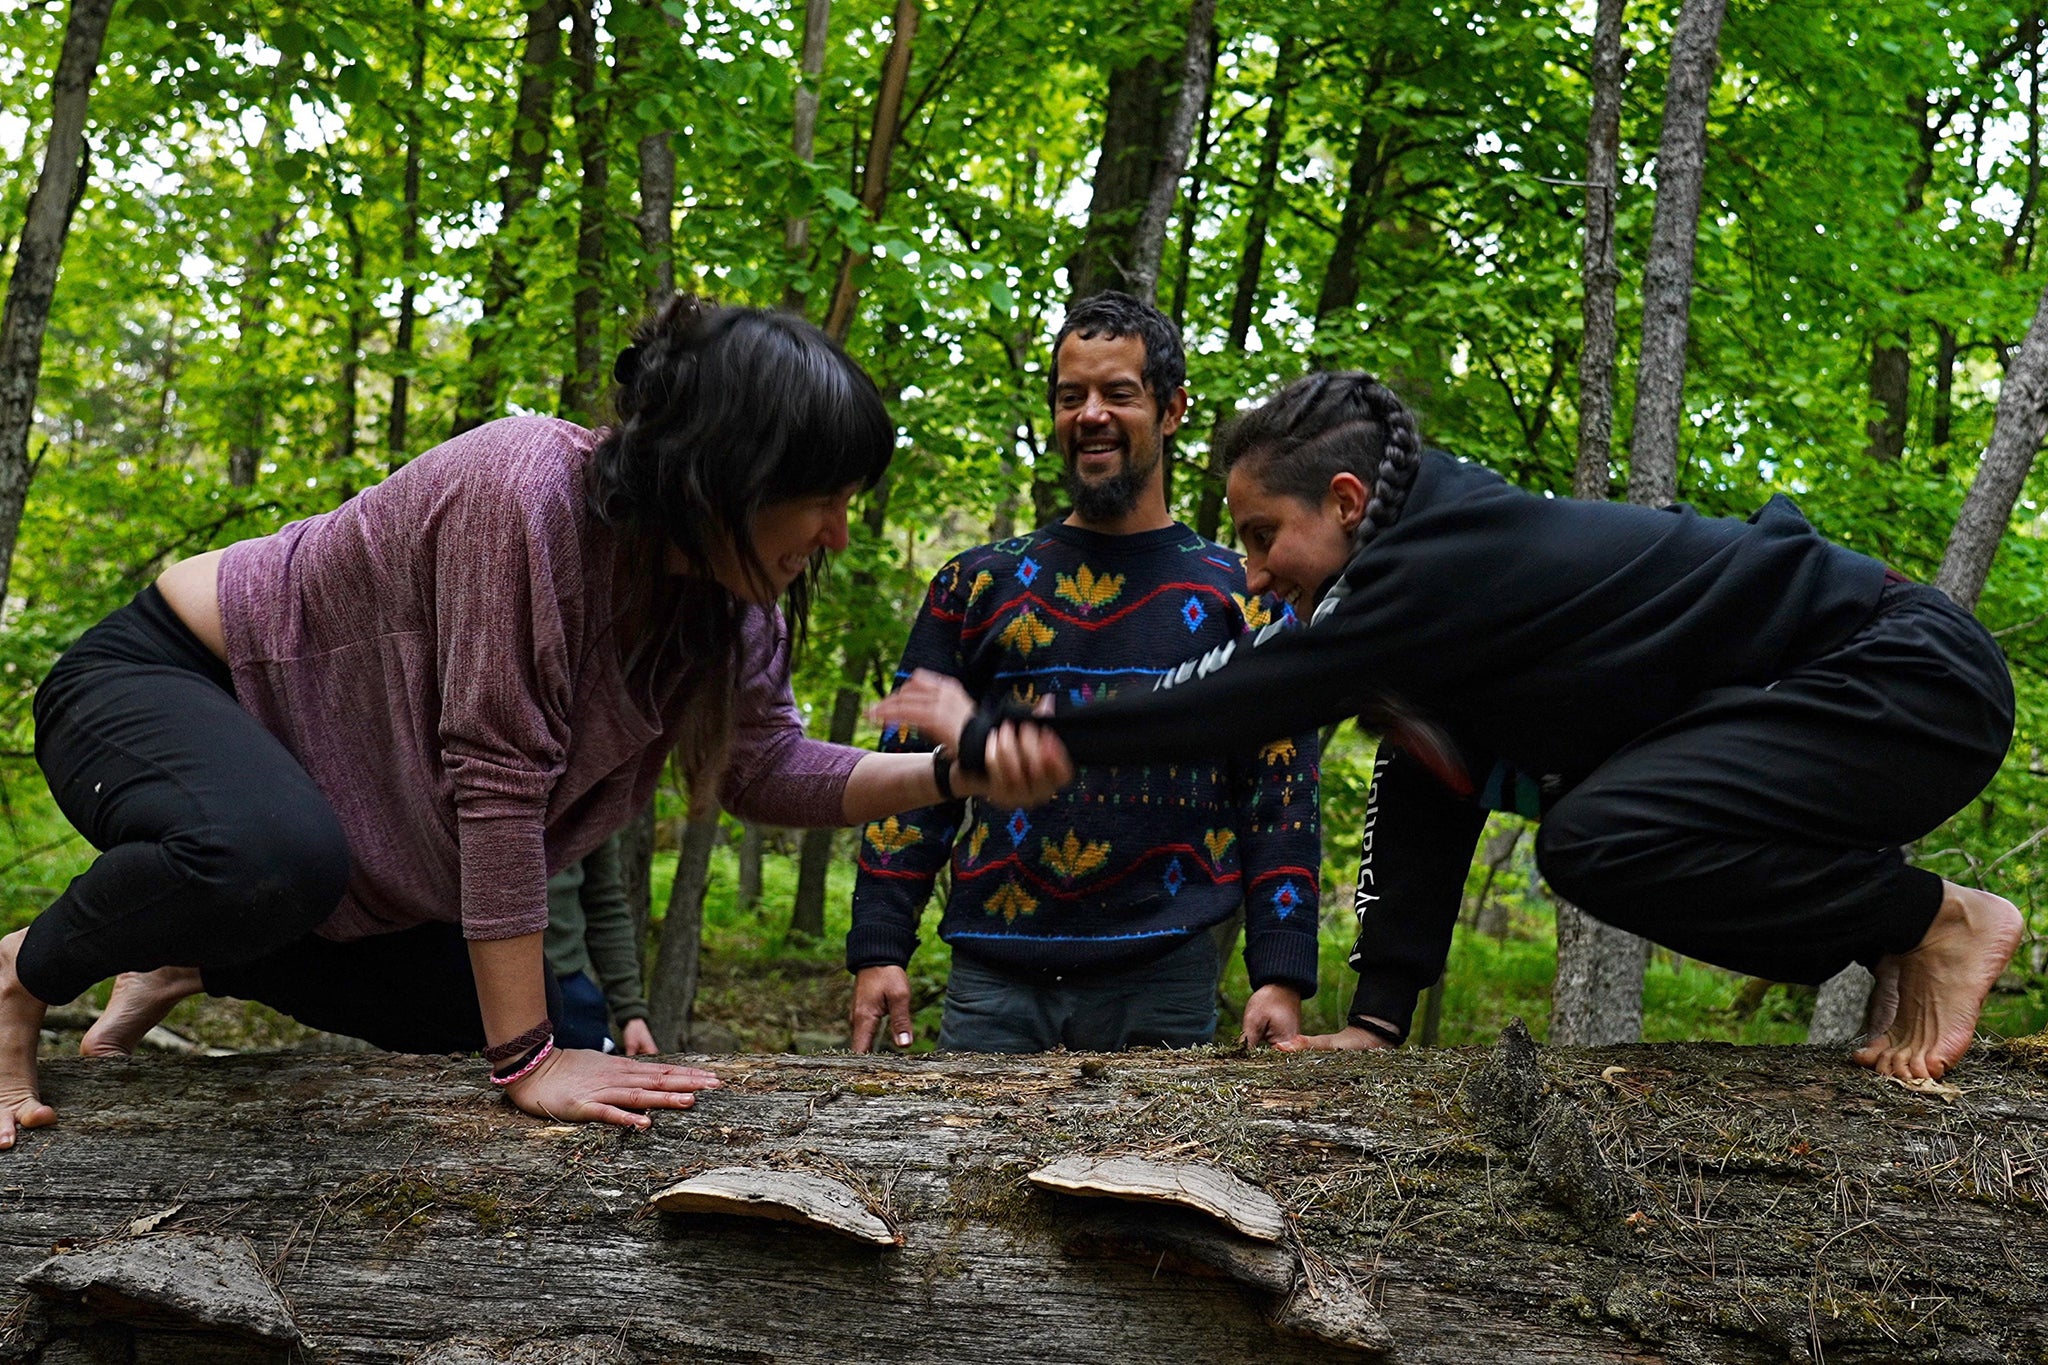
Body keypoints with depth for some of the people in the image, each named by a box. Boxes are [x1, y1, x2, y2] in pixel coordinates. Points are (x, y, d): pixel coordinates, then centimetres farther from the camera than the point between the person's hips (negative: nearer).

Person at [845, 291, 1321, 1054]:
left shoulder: (1238, 597, 7)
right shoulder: (977, 585, 10)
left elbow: (1282, 797, 4)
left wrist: (1281, 978, -5)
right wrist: (879, 952, -1)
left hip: (1165, 989, -1)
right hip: (994, 982, 1)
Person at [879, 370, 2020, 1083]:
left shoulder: (1451, 566, -23)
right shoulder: (1433, 565, 7)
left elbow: (1235, 702, -23)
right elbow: (1424, 804, 7)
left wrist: (995, 733, -14)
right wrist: (1376, 1022, 3)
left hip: (1915, 684, -10)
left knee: (1604, 839, -26)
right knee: (1591, 829, 14)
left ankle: (1934, 920, -8)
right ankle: (1888, 949, 14)